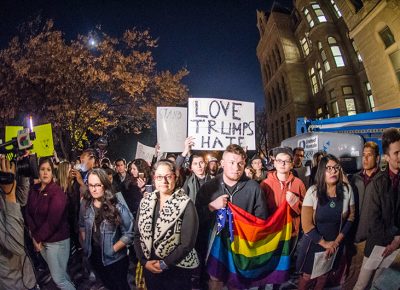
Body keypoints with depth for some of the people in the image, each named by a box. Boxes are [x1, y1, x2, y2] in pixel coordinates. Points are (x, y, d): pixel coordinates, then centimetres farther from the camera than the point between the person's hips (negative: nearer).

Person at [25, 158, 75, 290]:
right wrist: (34, 234, -10)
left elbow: (52, 221, -21)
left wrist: (37, 237, -12)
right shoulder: (34, 190, 3)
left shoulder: (57, 192, -17)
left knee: (59, 279, 0)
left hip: (56, 240, -7)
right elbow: (28, 212, 1)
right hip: (41, 240, 7)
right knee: (60, 273, 22)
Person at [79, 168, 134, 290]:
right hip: (94, 257, 4)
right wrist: (85, 245, 1)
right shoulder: (85, 205, -8)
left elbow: (129, 233, -19)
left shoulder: (117, 207, -23)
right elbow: (82, 226, 8)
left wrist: (113, 249, -18)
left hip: (115, 259, -4)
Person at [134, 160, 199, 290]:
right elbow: (137, 234, 2)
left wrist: (164, 264, -15)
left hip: (177, 269, -4)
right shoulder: (145, 202, 0)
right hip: (150, 268, 4)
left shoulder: (186, 204, -14)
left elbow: (187, 243, -16)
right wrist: (144, 261, -7)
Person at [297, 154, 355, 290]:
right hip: (314, 244, -2)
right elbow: (306, 225, -17)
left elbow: (350, 216, -1)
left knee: (324, 275, 21)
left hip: (335, 244, 3)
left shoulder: (347, 189, -10)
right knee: (307, 277, 11)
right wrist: (324, 243, -14)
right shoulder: (313, 191, -18)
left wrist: (337, 241, -6)